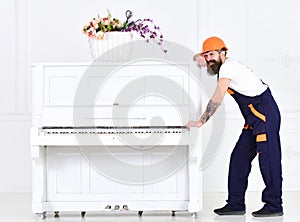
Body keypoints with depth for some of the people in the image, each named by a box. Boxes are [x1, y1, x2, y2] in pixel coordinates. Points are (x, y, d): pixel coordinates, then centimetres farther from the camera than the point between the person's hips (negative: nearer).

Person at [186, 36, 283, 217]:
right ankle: (236, 204, 10)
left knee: (268, 158, -9)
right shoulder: (226, 66, 15)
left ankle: (274, 206, -4)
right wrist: (203, 61, 13)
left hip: (266, 114, -10)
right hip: (254, 118, 10)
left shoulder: (228, 67, -13)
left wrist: (201, 122, -13)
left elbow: (217, 100, -18)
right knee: (239, 158, 7)